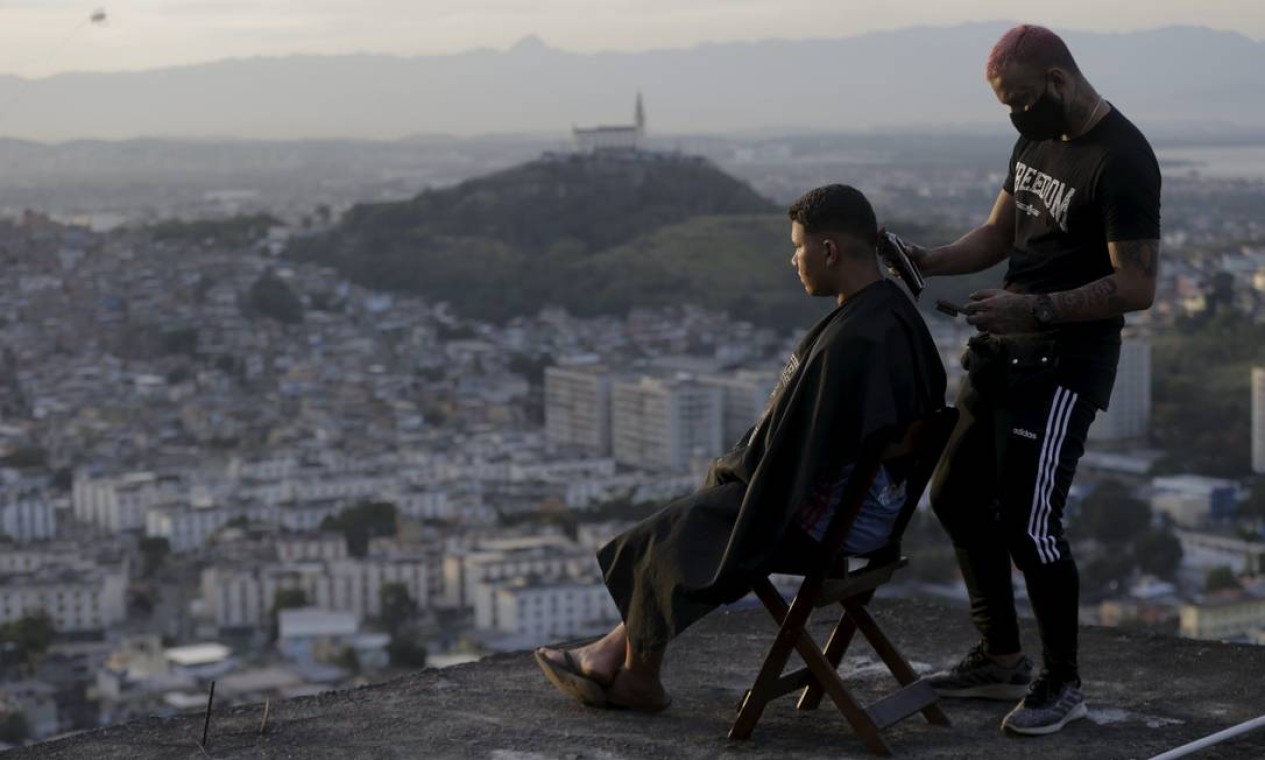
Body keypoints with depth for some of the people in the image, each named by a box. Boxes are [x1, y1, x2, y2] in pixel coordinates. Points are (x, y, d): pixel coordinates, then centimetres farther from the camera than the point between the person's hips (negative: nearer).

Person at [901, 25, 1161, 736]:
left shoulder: (1122, 161, -19)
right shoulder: (1037, 141, 9)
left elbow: (1137, 287, -23)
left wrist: (1036, 310, -30)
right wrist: (929, 262, 1)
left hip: (1065, 363, -10)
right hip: (1005, 350, 10)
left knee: (1028, 522, -9)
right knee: (958, 496, 15)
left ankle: (1063, 683, 10)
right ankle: (1002, 657, 28)